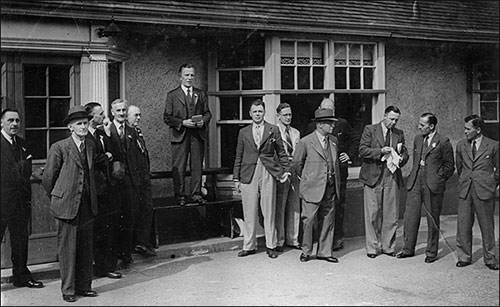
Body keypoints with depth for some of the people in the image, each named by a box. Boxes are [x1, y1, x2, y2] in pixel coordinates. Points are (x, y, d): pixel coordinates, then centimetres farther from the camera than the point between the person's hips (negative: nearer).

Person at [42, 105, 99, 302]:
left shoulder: (91, 146, 11)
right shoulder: (59, 148, -7)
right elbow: (48, 178, -2)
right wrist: (57, 199, 7)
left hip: (87, 205, 5)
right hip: (66, 205, -5)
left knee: (86, 248, 9)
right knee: (67, 248, 1)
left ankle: (84, 286, 20)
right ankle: (68, 290, 11)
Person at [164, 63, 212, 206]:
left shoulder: (201, 94, 14)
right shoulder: (172, 95, 5)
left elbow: (207, 113, 15)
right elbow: (167, 117, 1)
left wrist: (203, 121, -7)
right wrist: (182, 122, -13)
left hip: (198, 134, 2)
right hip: (180, 135, -2)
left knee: (197, 165, 4)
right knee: (179, 167, -2)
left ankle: (196, 194, 12)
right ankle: (180, 195, 7)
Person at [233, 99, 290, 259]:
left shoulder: (273, 130, 7)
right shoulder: (243, 132, 11)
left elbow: (281, 153, 10)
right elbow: (238, 157, 11)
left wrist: (285, 170, 0)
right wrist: (236, 178, 7)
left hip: (268, 174, -1)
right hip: (248, 175, 1)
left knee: (269, 212, 3)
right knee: (249, 213, 3)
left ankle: (271, 246, 13)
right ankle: (249, 246, 13)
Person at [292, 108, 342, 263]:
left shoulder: (334, 140, 11)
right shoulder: (305, 142, -7)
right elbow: (296, 164, 1)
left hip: (330, 189, 5)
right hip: (313, 189, -5)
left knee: (328, 221, 9)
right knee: (308, 220, -1)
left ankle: (324, 252, 19)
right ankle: (306, 251, 14)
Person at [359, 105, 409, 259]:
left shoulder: (399, 134, 13)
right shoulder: (370, 130, 2)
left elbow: (405, 153, 16)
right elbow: (362, 150, -7)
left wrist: (401, 159, -6)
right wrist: (381, 151, -17)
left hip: (392, 178, 3)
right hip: (373, 177, -3)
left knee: (391, 215, 4)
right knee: (373, 215, 1)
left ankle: (388, 246, 16)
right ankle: (372, 247, 11)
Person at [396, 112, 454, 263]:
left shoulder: (443, 142, -6)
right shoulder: (417, 139, 12)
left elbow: (449, 166, -1)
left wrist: (437, 180, -4)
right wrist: (413, 177, 13)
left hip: (432, 185, -5)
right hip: (415, 183, 5)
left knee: (432, 219, 5)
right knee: (410, 216, 6)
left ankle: (431, 252, 17)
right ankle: (408, 249, 18)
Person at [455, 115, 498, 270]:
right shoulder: (461, 145, 8)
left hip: (485, 192, -3)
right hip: (465, 190, 3)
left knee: (487, 226, 5)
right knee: (463, 225, 3)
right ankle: (464, 257, 15)